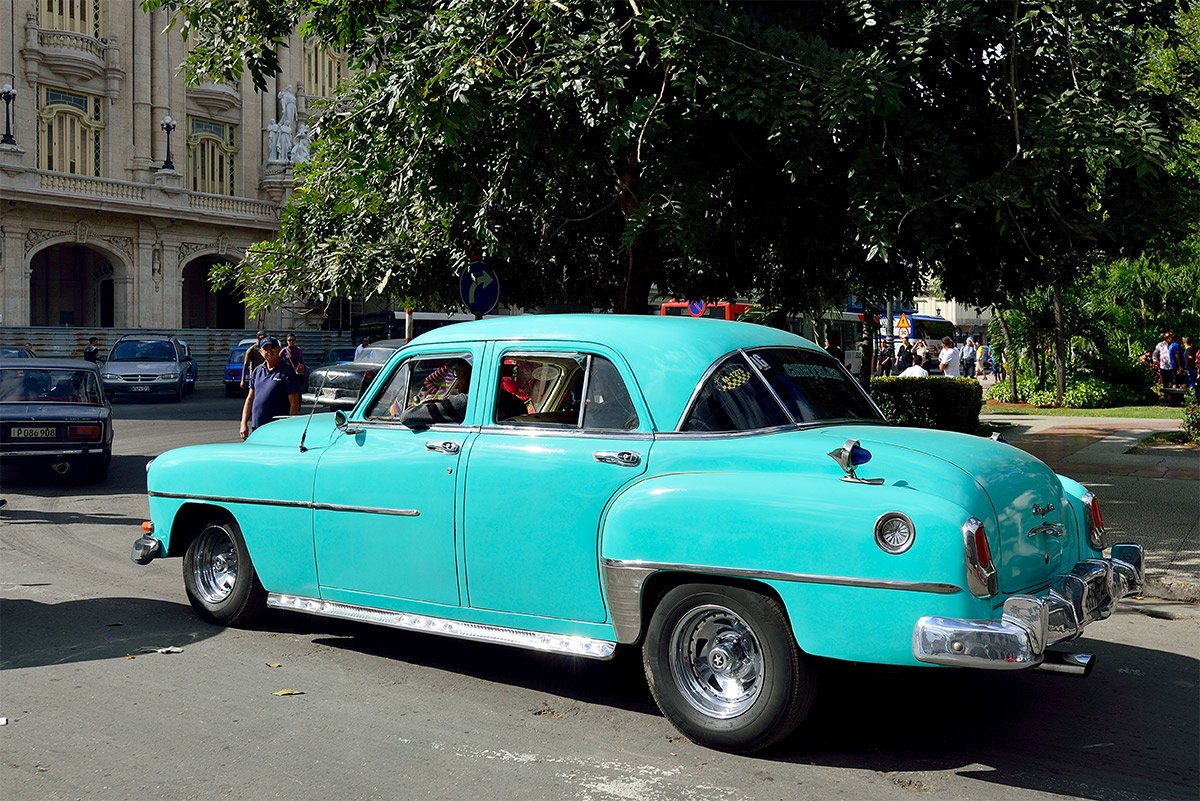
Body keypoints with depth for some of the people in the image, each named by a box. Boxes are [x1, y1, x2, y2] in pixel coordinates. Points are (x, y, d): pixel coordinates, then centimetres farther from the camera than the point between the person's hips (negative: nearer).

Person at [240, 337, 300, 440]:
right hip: (256, 428, 6)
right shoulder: (257, 371, 14)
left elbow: (294, 403, -7)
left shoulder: (287, 371, -4)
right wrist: (244, 423, 10)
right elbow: (249, 399, 18)